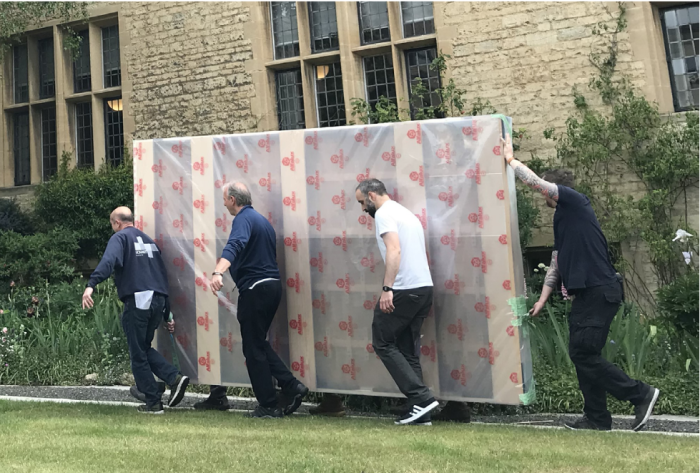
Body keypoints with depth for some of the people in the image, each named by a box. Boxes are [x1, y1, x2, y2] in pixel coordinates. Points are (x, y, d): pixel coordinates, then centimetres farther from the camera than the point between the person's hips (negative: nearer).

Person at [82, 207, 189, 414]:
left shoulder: (120, 237, 2)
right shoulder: (148, 240, 24)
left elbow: (108, 261, -21)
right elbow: (162, 275, 23)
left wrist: (91, 285, -33)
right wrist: (167, 313, 25)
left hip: (137, 300, -7)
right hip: (158, 301, 7)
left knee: (138, 354, 4)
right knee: (144, 348, 20)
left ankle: (153, 402, 6)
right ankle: (175, 377, 0)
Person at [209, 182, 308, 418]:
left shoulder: (244, 219, -11)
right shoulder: (261, 219, 19)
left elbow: (235, 245, -32)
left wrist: (218, 272, -47)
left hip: (255, 288, -9)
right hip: (272, 284, 9)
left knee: (253, 348, 0)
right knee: (259, 343, 18)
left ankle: (268, 406, 6)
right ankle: (292, 386, 9)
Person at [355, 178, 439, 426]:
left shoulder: (384, 213, -6)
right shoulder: (407, 213, 23)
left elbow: (394, 250, -21)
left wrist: (387, 288, -26)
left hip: (404, 291, -9)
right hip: (425, 288, 9)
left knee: (383, 343, 1)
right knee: (407, 349, 12)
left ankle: (422, 397, -6)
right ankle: (420, 413, 10)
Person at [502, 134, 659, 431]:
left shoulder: (575, 202, -4)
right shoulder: (562, 219, 20)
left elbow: (536, 182, -11)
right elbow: (557, 263, 20)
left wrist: (511, 159, 2)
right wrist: (543, 299, 14)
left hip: (601, 292, -10)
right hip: (586, 293, 10)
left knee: (584, 354, -10)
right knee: (581, 354, 9)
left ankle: (640, 394, 1)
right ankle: (597, 417, 15)